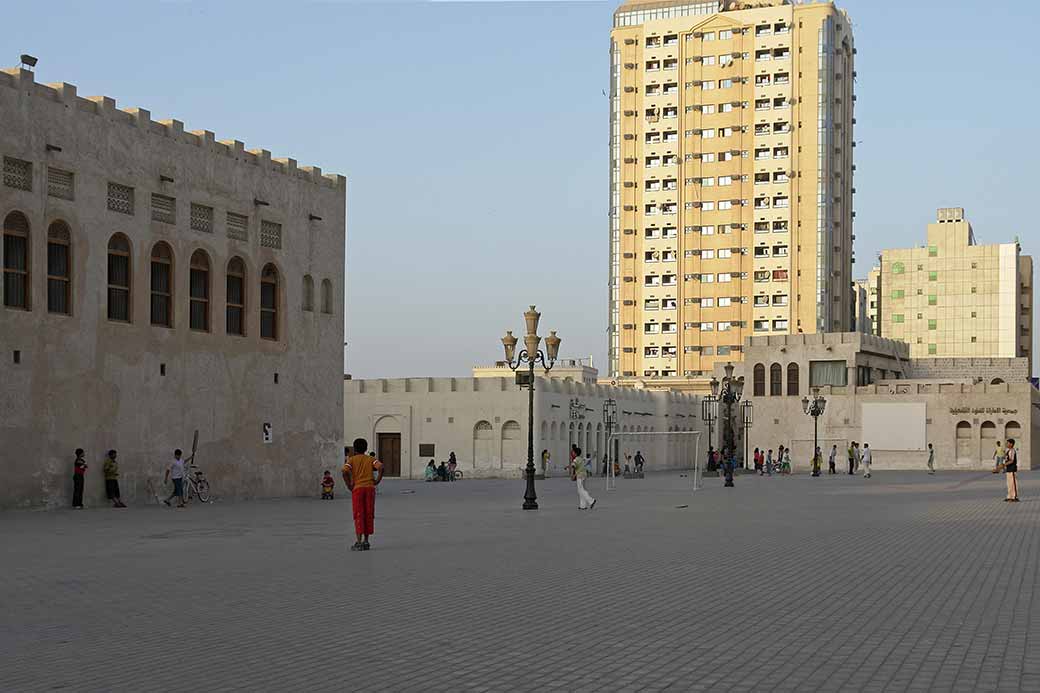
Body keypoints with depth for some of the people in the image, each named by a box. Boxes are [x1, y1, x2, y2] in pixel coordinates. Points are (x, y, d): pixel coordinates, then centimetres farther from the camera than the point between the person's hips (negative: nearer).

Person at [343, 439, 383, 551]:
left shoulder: (351, 460, 5)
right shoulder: (370, 459, 10)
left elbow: (345, 471, -14)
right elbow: (380, 466, -10)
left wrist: (349, 485, -5)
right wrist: (377, 481, -2)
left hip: (357, 488, -2)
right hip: (370, 488, 2)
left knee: (358, 515, -1)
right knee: (369, 515, 10)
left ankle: (359, 542, -10)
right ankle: (366, 541, 13)